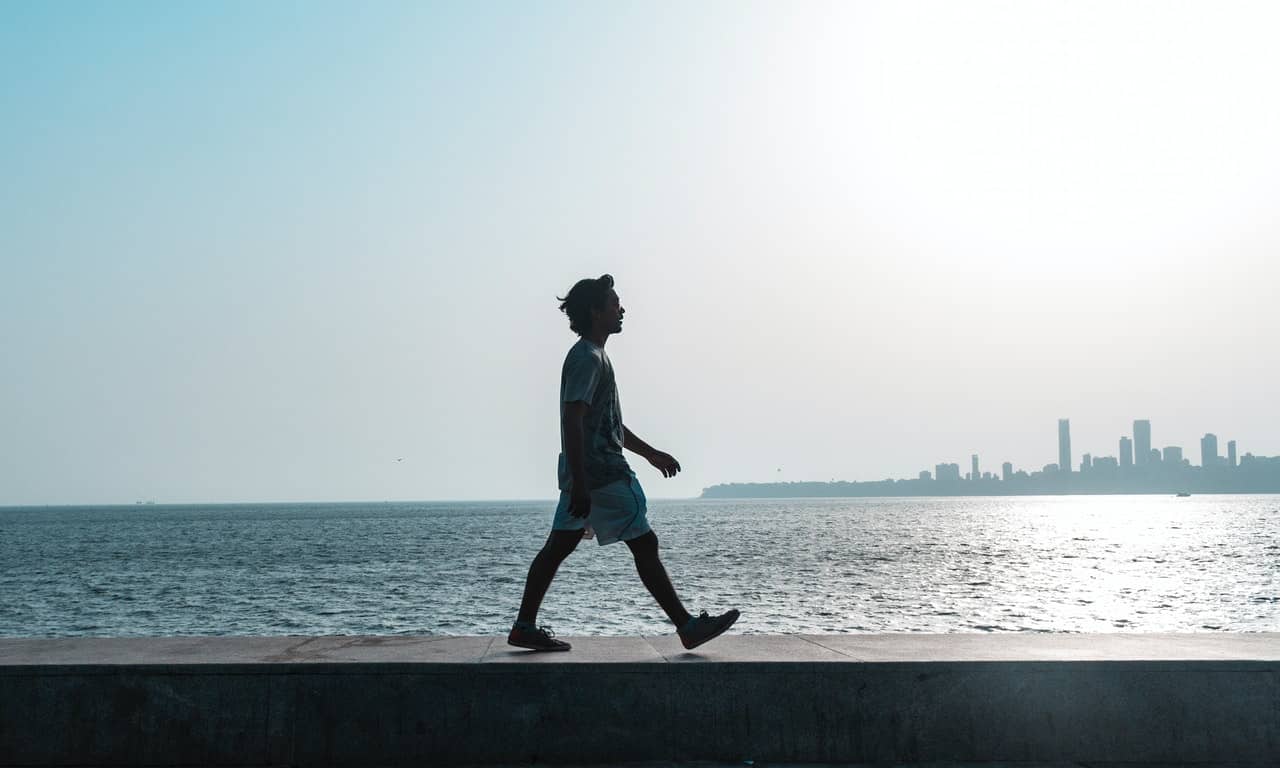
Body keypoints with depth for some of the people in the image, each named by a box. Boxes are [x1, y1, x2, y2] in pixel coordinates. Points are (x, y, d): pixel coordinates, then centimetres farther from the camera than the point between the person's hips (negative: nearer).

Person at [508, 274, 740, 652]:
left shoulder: (592, 356, 19)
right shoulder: (587, 358, -14)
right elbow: (572, 420, -23)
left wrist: (650, 453, 30)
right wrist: (579, 484, -27)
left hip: (586, 476, 11)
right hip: (601, 475, -11)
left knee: (558, 547, 9)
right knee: (645, 544, -5)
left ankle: (525, 627, 12)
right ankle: (688, 627, 0)